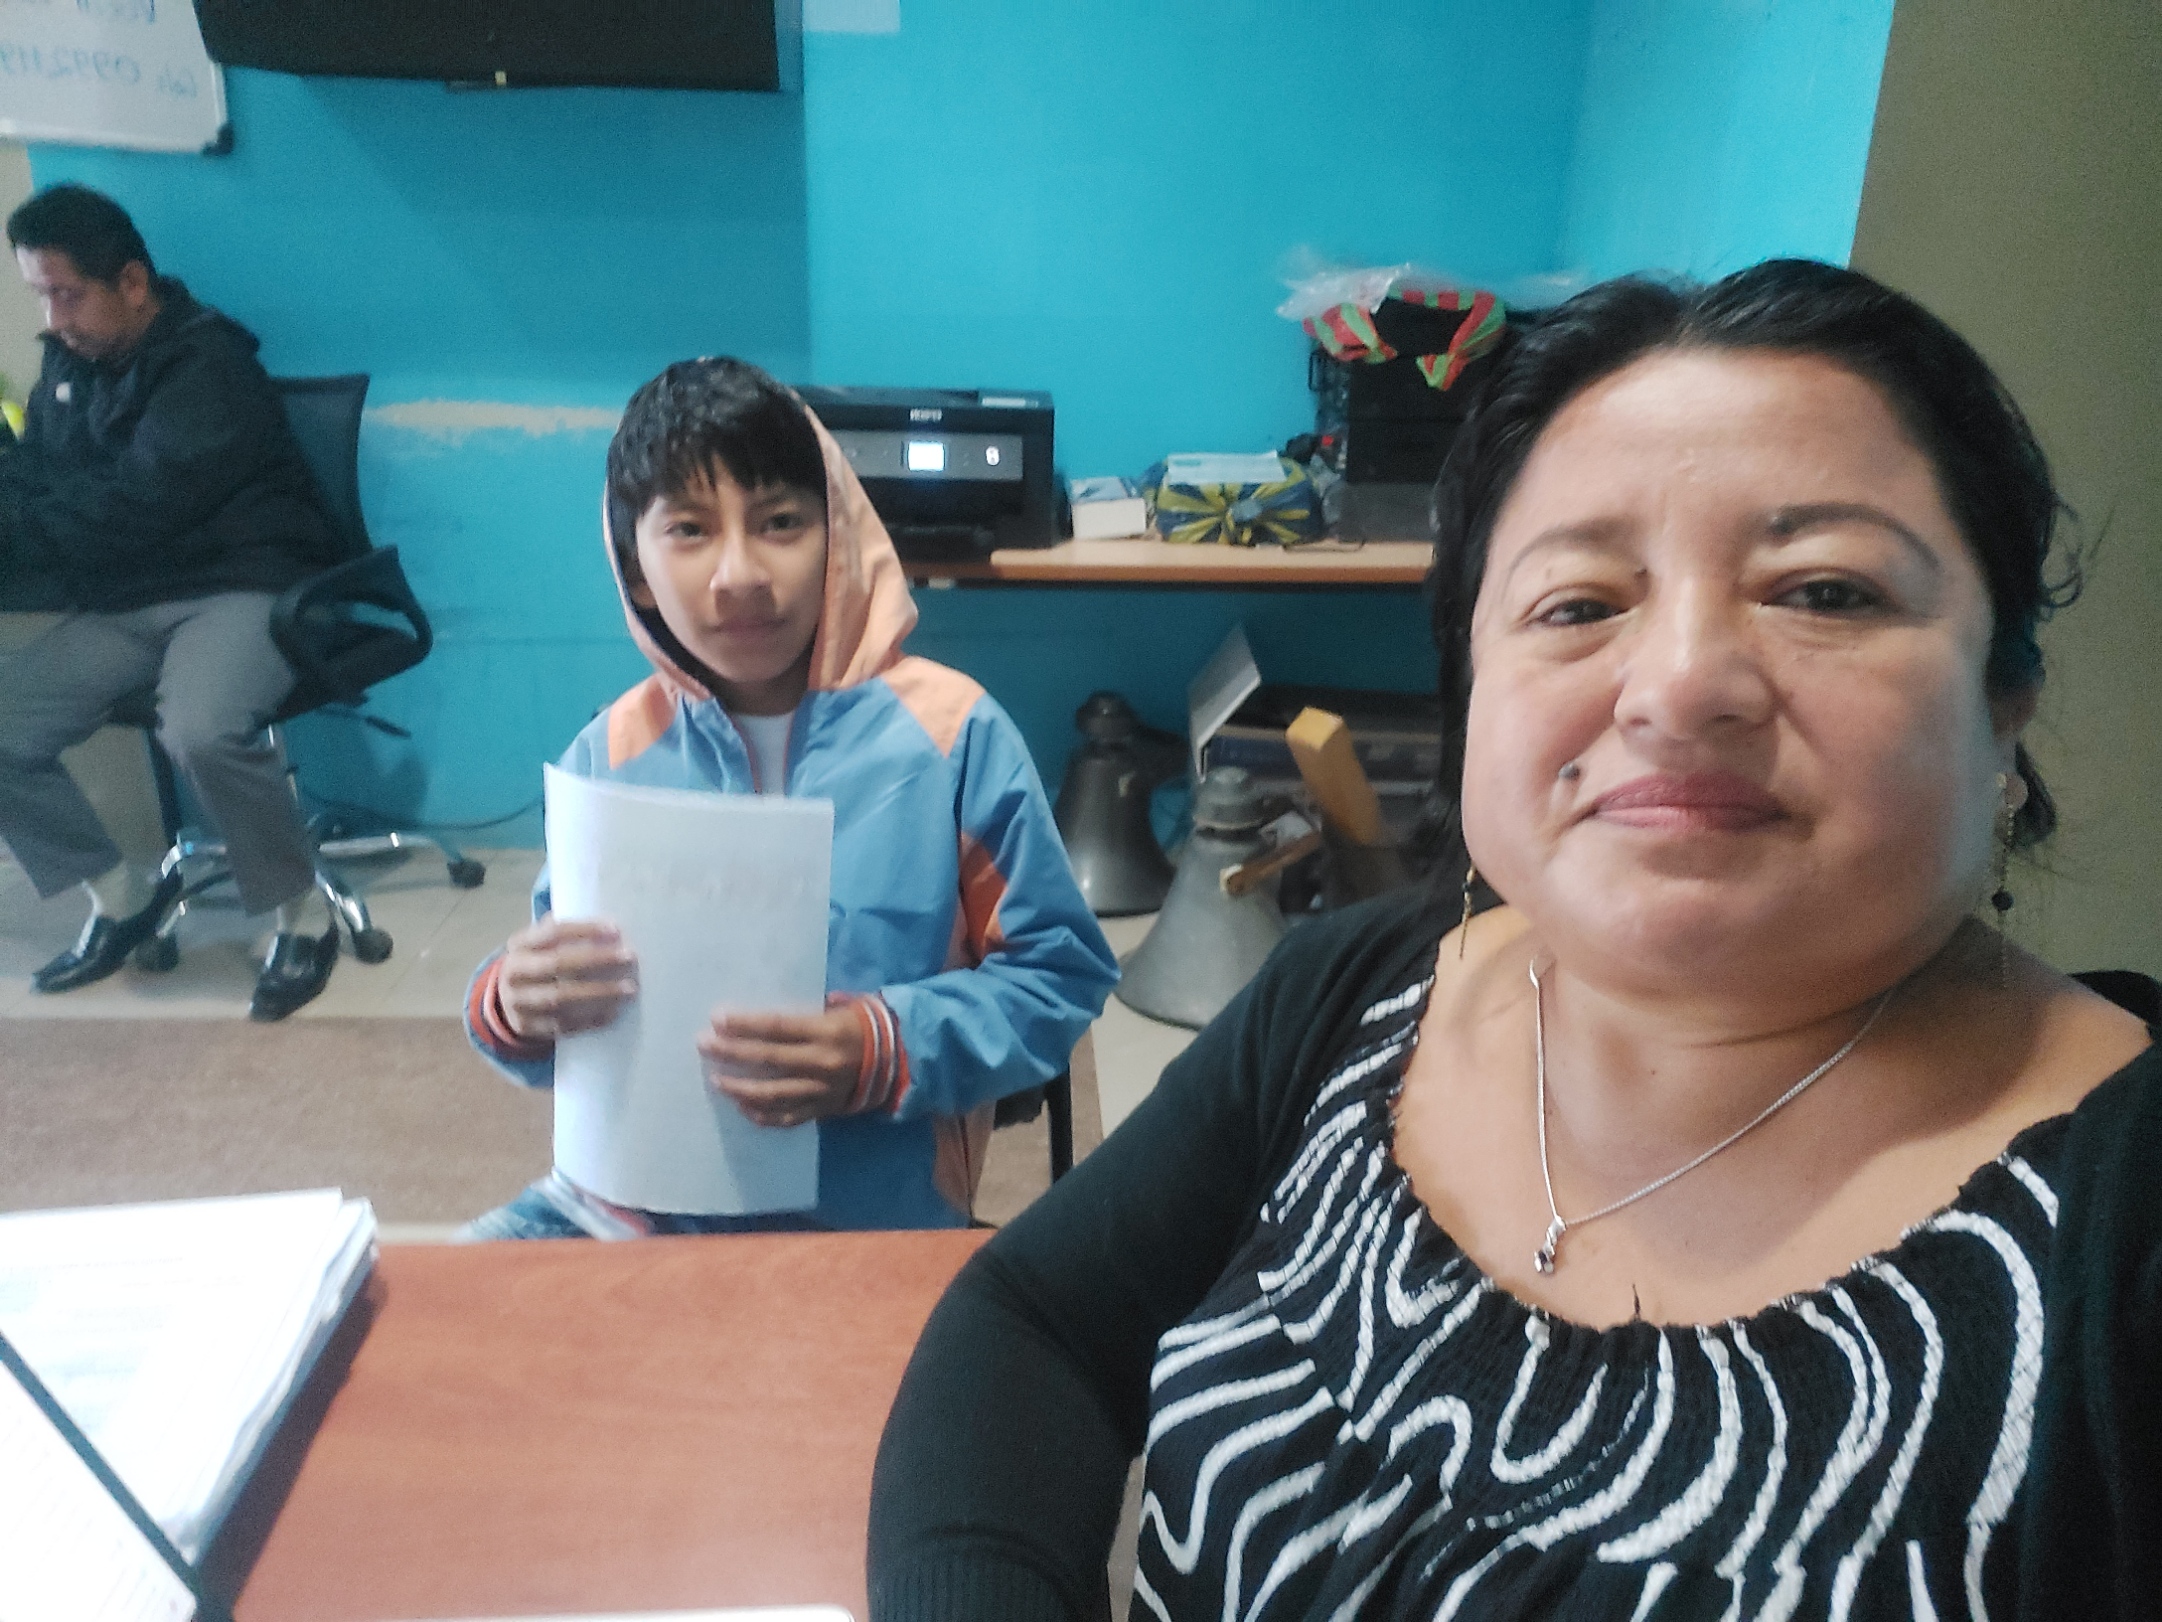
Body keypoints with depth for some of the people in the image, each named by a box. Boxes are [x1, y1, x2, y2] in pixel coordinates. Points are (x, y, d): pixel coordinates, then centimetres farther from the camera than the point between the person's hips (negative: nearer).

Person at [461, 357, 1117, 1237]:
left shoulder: (950, 731, -6)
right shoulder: (611, 753, 3)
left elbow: (1060, 973, -4)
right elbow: (567, 1015, 11)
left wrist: (882, 1051, -20)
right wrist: (514, 1008, -13)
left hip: (870, 1226, -3)